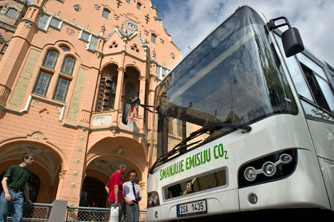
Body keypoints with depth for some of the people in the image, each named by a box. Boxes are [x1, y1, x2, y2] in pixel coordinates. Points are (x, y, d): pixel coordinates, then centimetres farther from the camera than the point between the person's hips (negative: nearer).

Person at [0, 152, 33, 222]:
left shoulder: (28, 172, 17)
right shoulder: (13, 168, 3)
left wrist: (27, 199, 26)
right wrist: (6, 192, -19)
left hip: (19, 195, 4)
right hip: (9, 192, -4)